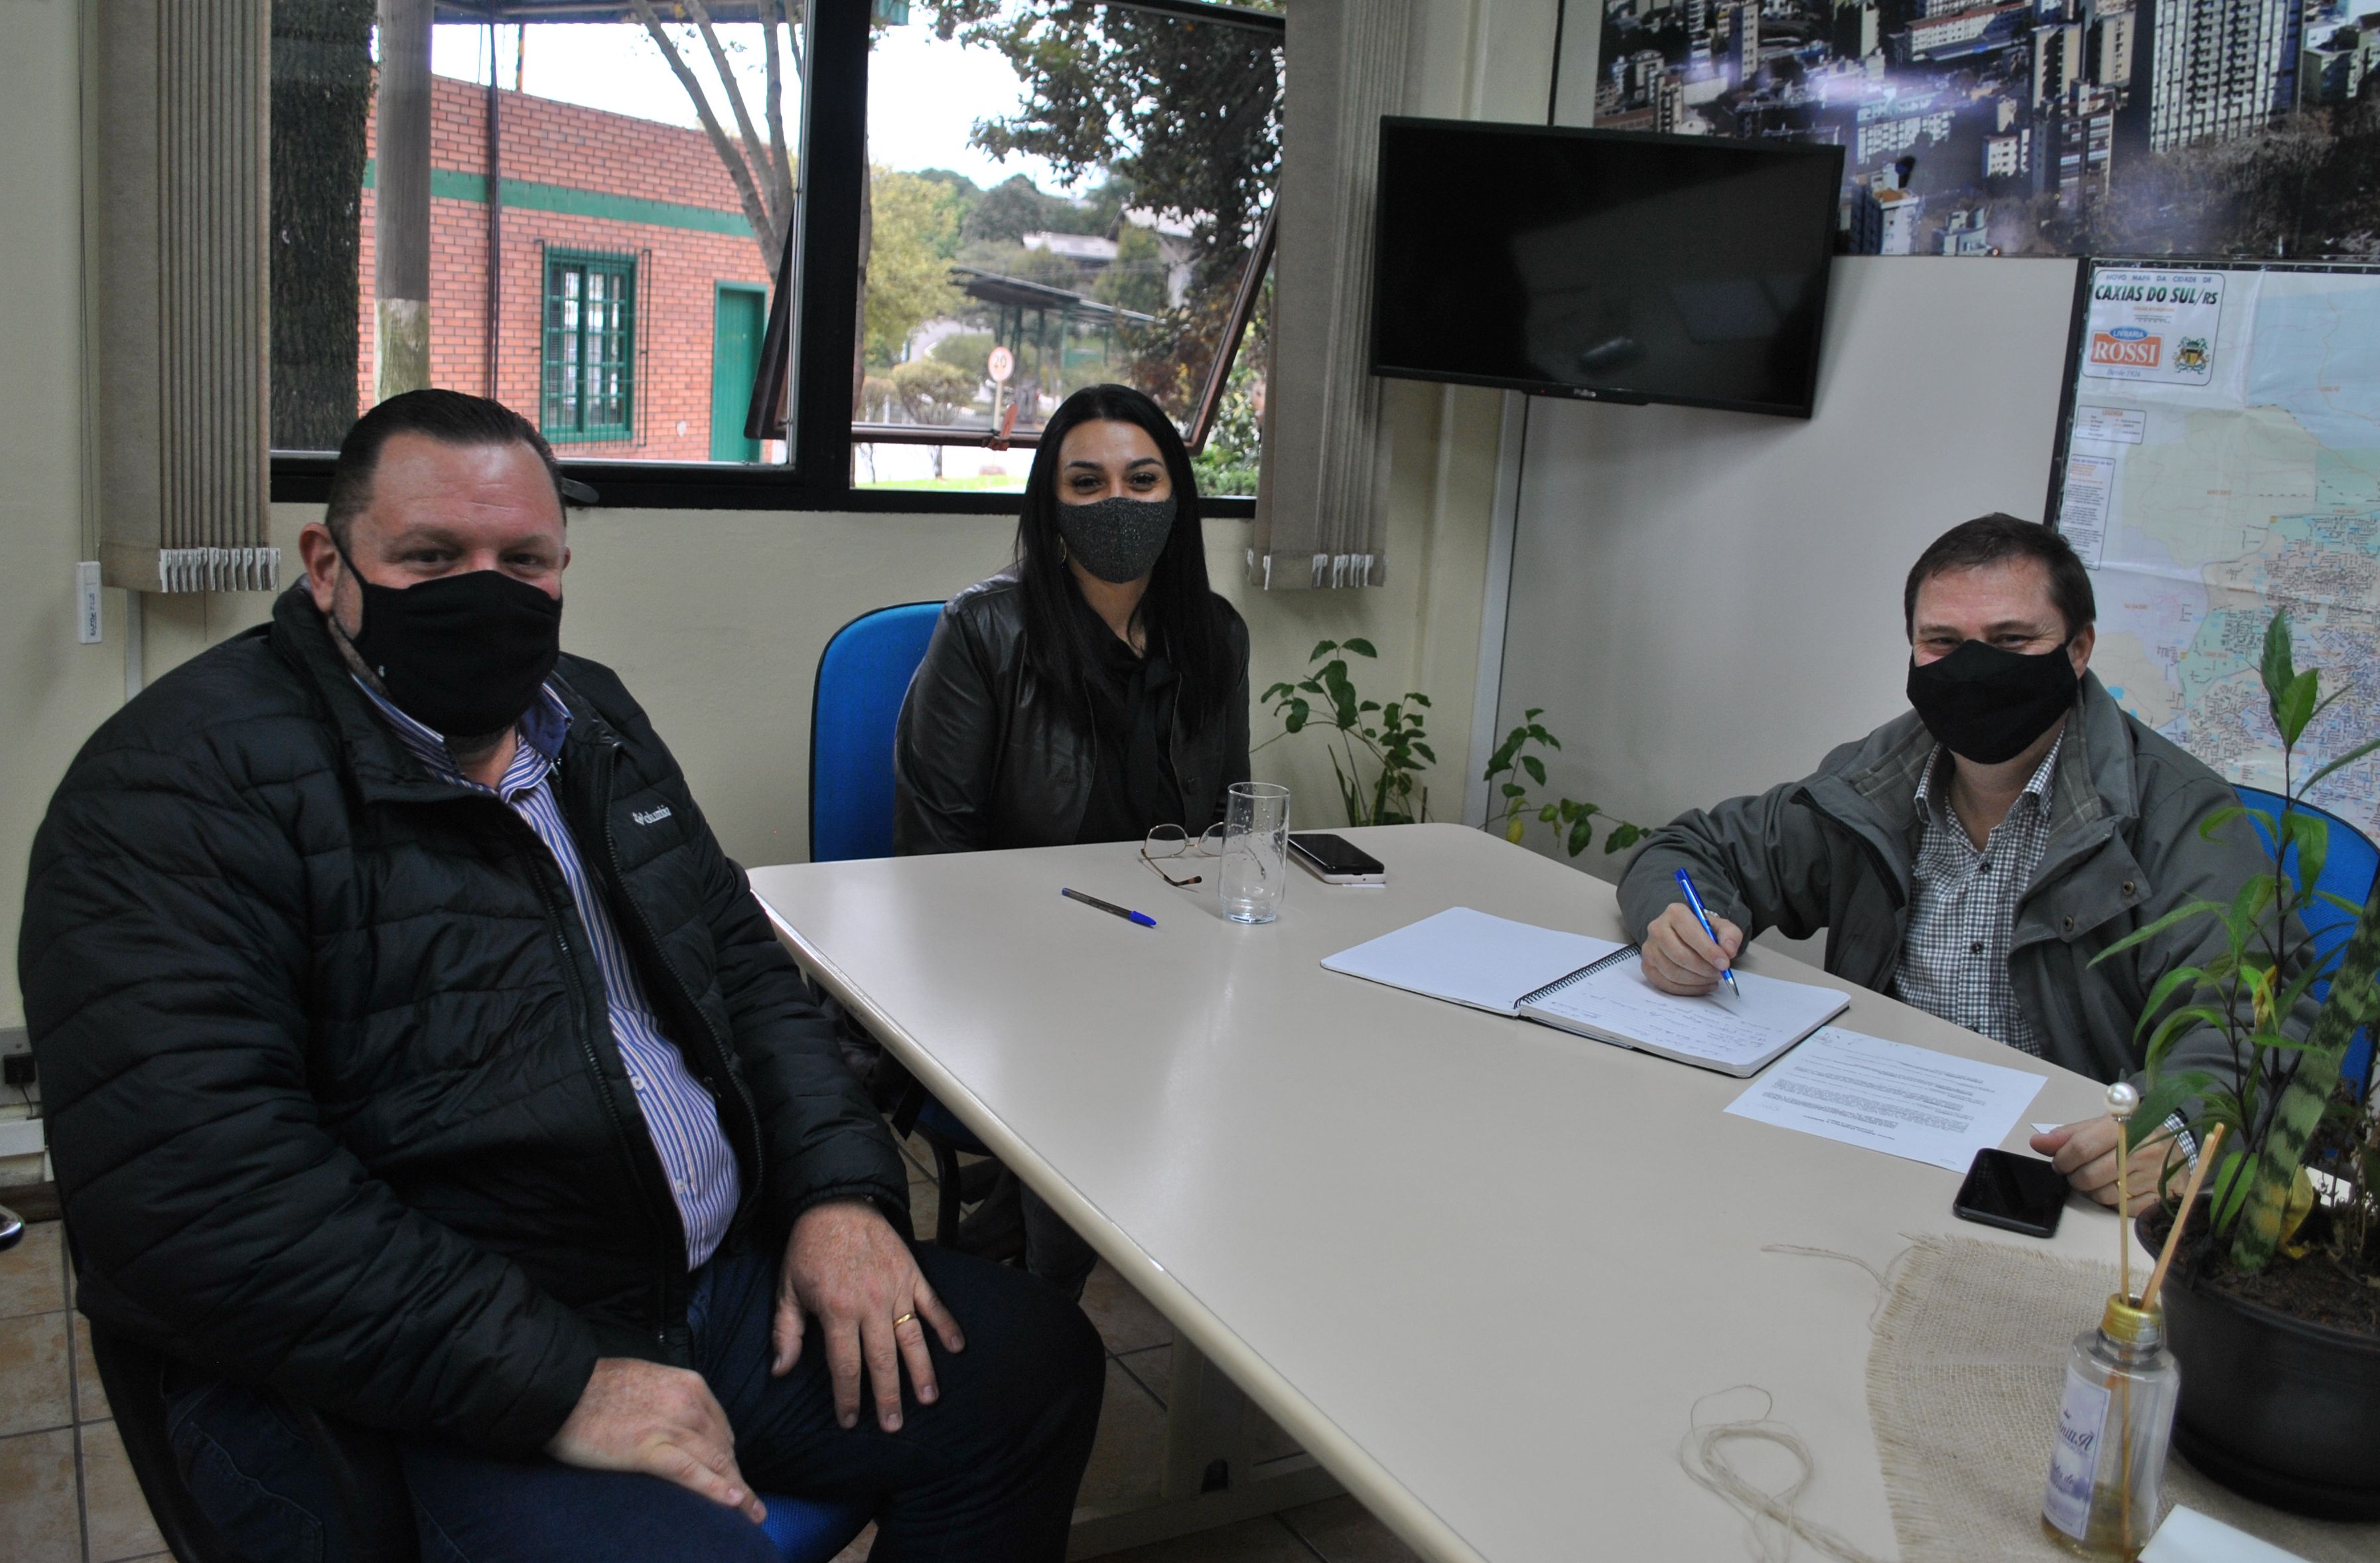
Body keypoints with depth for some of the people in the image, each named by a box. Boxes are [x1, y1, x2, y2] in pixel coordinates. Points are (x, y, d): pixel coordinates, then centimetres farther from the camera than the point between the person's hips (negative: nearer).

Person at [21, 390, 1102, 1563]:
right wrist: (556, 1384, -24)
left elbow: (742, 962, 18)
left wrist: (840, 1187, 0)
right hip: (421, 1387, -7)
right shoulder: (183, 778, -12)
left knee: (1036, 1362, 5)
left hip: (723, 1281, 8)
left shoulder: (592, 718, 14)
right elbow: (198, 1184, -22)